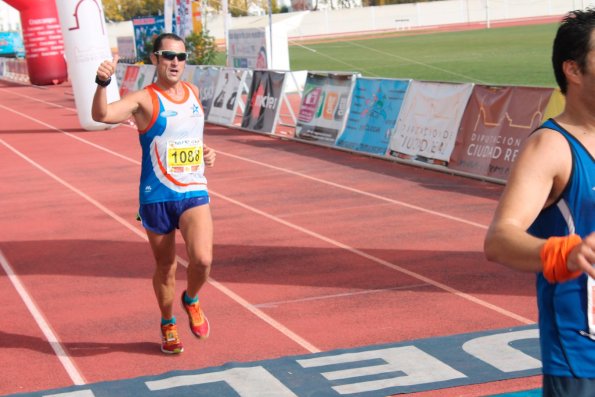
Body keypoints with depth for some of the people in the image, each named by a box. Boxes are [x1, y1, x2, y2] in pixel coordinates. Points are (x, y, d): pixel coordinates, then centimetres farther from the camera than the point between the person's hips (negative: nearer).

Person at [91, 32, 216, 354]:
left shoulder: (193, 92, 8)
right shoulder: (144, 100, -10)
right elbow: (101, 114, -28)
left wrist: (205, 153, 10)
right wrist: (102, 83, -46)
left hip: (194, 192, 3)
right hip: (156, 197, -3)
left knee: (202, 259, -16)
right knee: (165, 267, 10)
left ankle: (191, 300, 17)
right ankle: (168, 325, 34)